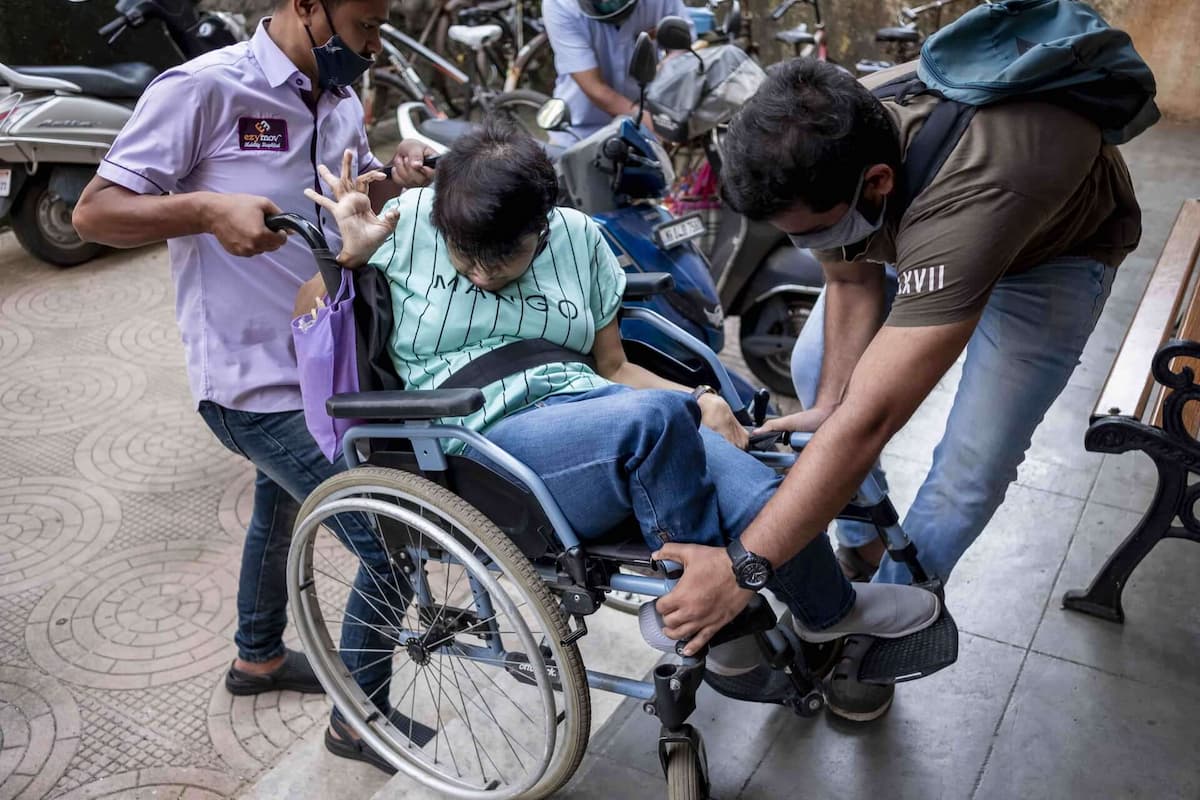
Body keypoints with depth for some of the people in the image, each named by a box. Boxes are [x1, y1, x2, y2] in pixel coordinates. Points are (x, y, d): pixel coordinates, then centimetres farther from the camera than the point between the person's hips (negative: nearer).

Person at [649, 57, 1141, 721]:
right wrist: (828, 406, -23)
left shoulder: (965, 200, -50)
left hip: (1058, 247, -5)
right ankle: (864, 545, 23)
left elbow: (867, 422, -50)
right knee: (815, 365, 3)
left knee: (971, 468, -12)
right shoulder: (817, 145, -31)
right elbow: (851, 286, -13)